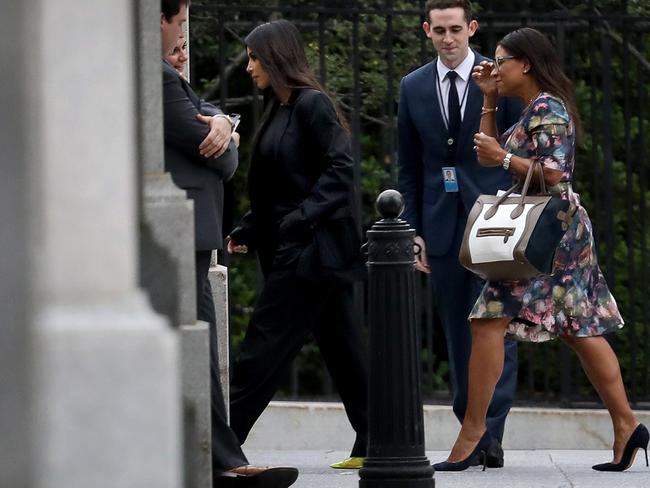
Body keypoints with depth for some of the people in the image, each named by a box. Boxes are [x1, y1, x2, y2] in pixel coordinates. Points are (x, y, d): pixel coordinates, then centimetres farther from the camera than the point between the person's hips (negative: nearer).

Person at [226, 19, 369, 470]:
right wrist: (248, 231, 10)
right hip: (293, 250, 9)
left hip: (309, 250, -9)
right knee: (343, 348, 9)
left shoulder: (311, 105, -10)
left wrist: (300, 220, -22)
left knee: (264, 349, -7)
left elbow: (341, 170, -17)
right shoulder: (282, 110, 16)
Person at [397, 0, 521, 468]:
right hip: (443, 227, 3)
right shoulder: (414, 87, 9)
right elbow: (409, 167, 12)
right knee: (457, 333, 5)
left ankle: (491, 434, -13)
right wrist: (413, 230, 6)